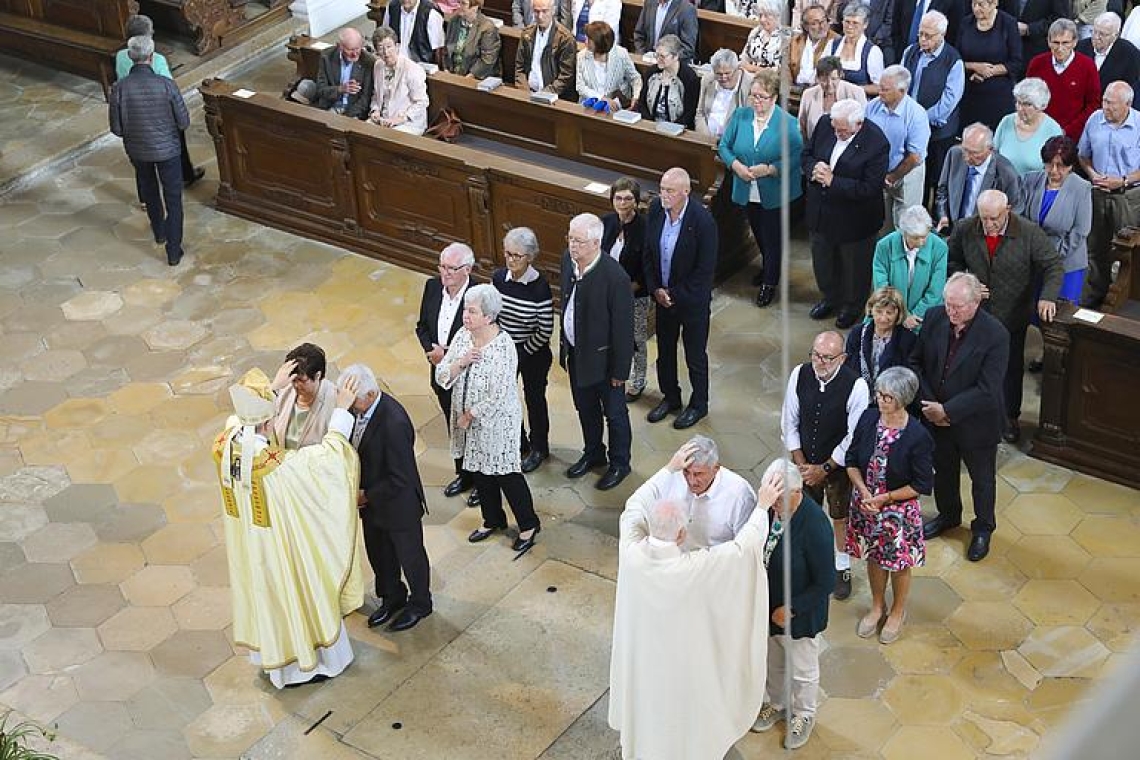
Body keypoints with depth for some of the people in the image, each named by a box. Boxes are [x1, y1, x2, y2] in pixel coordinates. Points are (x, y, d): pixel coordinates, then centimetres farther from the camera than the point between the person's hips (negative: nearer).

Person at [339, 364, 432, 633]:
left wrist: (366, 496, -19)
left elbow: (399, 479, -29)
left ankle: (419, 603, 41)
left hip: (399, 504, -7)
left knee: (410, 555, 18)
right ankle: (392, 598, 49)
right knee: (379, 553, 25)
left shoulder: (394, 423, -36)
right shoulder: (359, 408, -11)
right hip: (371, 500, 7)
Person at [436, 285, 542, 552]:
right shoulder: (462, 336, -5)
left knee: (506, 474, 6)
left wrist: (469, 416, -16)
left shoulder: (503, 347, -25)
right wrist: (460, 362, -23)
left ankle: (529, 525, 25)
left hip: (496, 423, -7)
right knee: (480, 473, 20)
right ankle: (493, 520, 40)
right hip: (468, 421, 7)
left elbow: (497, 396, -25)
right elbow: (441, 377, -4)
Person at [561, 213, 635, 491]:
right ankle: (593, 454, 48)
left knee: (614, 413, 15)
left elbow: (623, 327, -22)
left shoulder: (615, 278, -30)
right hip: (576, 353, 7)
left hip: (603, 356, -6)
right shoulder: (568, 260, -10)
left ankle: (619, 464, 35)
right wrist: (565, 347, 13)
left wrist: (620, 370, -15)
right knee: (585, 408, 25)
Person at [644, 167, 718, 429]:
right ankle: (670, 397, 42)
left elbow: (705, 269, -20)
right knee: (665, 350, 21)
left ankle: (699, 405, 32)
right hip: (662, 296, 5)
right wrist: (655, 289, -7)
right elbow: (648, 252, 2)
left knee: (695, 355, 13)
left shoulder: (703, 221, -26)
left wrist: (676, 295, -16)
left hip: (692, 300, -5)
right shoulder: (656, 209, -9)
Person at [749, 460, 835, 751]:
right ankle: (777, 703, 54)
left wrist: (790, 609, -19)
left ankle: (803, 715, 45)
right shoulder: (770, 508, -16)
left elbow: (825, 583, -24)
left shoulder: (814, 525, -33)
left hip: (799, 614, -5)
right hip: (769, 607, 5)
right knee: (774, 661, 28)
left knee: (802, 670, 20)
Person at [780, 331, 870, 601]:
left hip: (838, 465, -3)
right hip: (805, 462, 3)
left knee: (840, 517, 16)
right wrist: (801, 463, -8)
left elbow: (854, 438, -18)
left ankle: (842, 568, 37)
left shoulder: (856, 386, -25)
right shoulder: (799, 375, -14)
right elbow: (789, 422, -4)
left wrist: (824, 469, -15)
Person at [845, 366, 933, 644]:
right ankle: (877, 607, 46)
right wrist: (863, 491, -15)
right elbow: (852, 461, 0)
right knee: (874, 558, 22)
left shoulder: (918, 437, -24)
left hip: (898, 509, -4)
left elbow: (923, 485, -16)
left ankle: (898, 611, 42)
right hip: (866, 504, 4)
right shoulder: (868, 419, -12)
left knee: (899, 564, 17)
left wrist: (885, 498, -18)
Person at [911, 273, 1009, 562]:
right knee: (944, 470, 26)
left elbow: (987, 390, -26)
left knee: (982, 478, 18)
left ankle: (983, 528, 42)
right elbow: (916, 362, -2)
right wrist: (928, 404, -12)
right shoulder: (934, 317, -13)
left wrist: (946, 410, -25)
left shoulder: (995, 335, -27)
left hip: (976, 423, -4)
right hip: (937, 417, 4)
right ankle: (949, 515, 51)